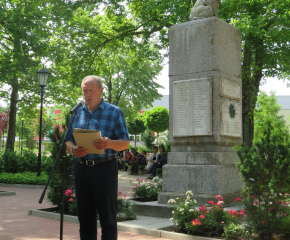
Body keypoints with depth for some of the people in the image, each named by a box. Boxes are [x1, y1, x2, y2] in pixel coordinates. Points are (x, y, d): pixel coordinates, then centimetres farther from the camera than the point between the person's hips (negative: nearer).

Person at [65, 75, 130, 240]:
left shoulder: (115, 112, 2)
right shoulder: (77, 113, 14)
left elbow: (125, 142, -2)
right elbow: (68, 140, 15)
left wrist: (109, 144, -23)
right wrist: (73, 149, -9)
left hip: (104, 169, -4)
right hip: (81, 169, 4)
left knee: (107, 217, 0)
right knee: (85, 217, 10)